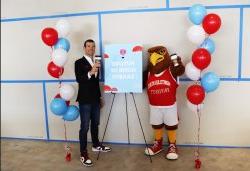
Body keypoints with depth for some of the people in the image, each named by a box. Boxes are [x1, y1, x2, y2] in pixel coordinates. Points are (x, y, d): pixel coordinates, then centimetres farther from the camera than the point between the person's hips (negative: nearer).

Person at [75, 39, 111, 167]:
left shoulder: (96, 62, 11)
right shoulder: (79, 62, -7)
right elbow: (78, 79, -22)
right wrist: (90, 72, -38)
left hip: (95, 99, 6)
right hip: (85, 100, -6)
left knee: (95, 124, 18)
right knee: (85, 127, -2)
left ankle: (96, 145, 35)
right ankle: (83, 154, 6)